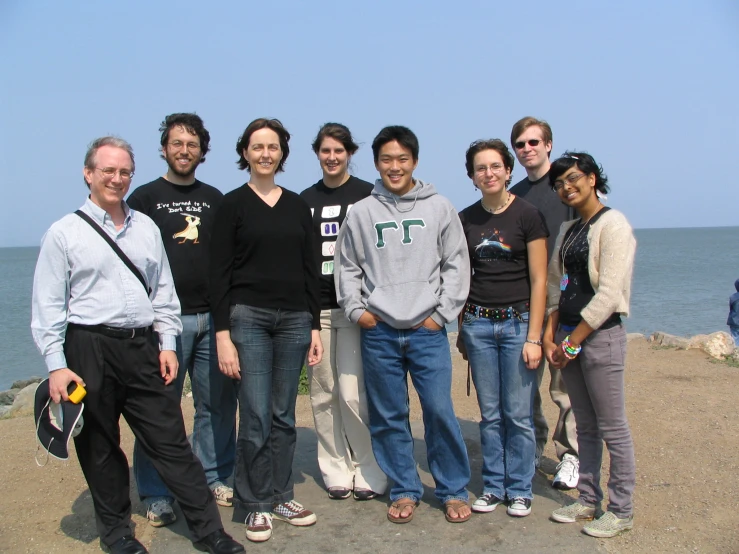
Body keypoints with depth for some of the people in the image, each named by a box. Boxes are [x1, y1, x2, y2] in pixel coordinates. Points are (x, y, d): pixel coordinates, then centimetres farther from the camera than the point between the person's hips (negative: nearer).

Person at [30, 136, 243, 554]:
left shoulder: (146, 227, 10)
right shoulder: (64, 233, 0)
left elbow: (164, 291, 12)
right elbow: (48, 306, -2)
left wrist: (167, 344, 5)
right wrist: (56, 366, -7)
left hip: (144, 347, 2)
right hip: (89, 350, -2)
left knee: (171, 441, 5)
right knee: (99, 448, 10)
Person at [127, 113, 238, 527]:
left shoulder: (215, 199, 14)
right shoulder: (145, 198, 3)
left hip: (212, 317, 4)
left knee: (219, 403, 9)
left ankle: (215, 478, 25)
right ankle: (156, 496, 14)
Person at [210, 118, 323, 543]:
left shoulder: (297, 205, 11)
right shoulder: (233, 204, 0)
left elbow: (311, 269, 11)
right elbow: (219, 273, -3)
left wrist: (315, 326, 6)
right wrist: (223, 334, -10)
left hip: (294, 320, 3)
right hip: (248, 318, -3)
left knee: (284, 416, 10)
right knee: (256, 417, -2)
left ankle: (281, 496, 24)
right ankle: (254, 505, 14)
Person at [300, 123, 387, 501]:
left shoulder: (367, 196, 4)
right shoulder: (305, 200, 14)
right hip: (316, 308, 4)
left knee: (354, 394, -7)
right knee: (324, 395, 6)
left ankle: (370, 472, 9)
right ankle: (336, 472, 19)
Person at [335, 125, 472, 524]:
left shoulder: (439, 208, 4)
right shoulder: (361, 212, 6)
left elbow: (457, 264, 4)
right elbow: (346, 267, 11)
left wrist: (442, 313, -3)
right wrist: (356, 310, 0)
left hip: (427, 331, -1)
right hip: (378, 332, 2)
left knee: (440, 411, -2)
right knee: (388, 417, 8)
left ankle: (454, 491, 16)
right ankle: (404, 491, 24)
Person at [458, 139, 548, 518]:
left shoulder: (527, 216, -4)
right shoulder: (465, 220, 7)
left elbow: (538, 280, -6)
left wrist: (534, 337, -10)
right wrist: (461, 328, 9)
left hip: (518, 321, -3)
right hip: (478, 323, 3)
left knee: (518, 414, 2)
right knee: (490, 413, 9)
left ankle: (519, 490, 18)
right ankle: (493, 487, 23)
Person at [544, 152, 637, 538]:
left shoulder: (613, 225, -9)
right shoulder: (568, 229, 16)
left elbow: (609, 293, -16)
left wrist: (573, 342, -14)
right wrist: (550, 334, 2)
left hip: (600, 334, -7)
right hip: (569, 334, 8)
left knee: (612, 428, 1)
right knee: (584, 426, 14)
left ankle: (621, 510, 13)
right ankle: (588, 500, 25)